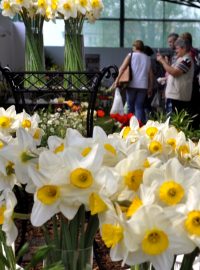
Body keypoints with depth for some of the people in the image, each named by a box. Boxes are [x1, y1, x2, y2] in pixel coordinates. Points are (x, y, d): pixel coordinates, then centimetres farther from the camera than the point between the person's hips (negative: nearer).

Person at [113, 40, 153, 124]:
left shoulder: (131, 55, 5)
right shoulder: (147, 58, 13)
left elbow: (122, 68, -8)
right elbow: (150, 74, 10)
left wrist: (117, 79, -7)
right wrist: (150, 87, 13)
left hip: (132, 84, -2)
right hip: (143, 86, 2)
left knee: (130, 106, 9)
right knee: (139, 107, 4)